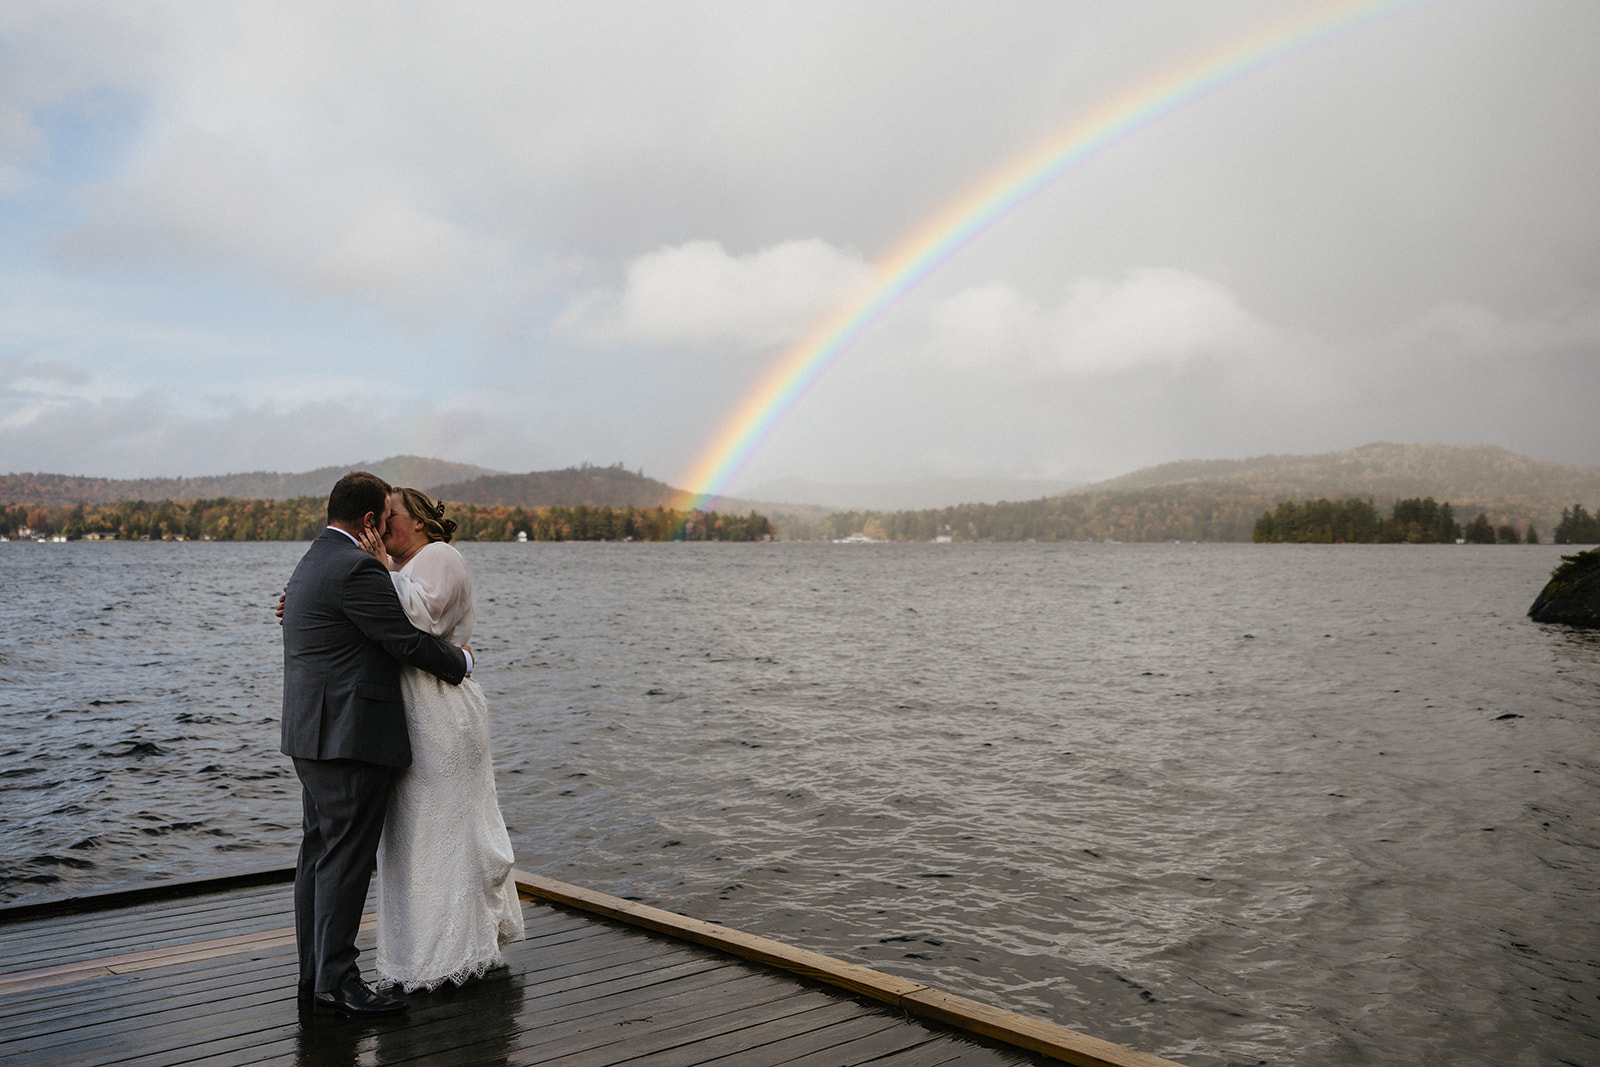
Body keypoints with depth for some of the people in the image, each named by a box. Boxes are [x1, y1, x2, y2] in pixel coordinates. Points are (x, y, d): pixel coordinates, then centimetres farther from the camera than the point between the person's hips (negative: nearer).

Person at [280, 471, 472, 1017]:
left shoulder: (310, 563, 17)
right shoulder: (357, 569, -16)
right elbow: (408, 641, -16)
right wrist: (461, 659, -1)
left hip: (313, 735, 10)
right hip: (352, 736, -10)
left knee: (318, 852, 13)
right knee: (345, 857, -6)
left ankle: (313, 973, 21)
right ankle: (335, 983, -1)